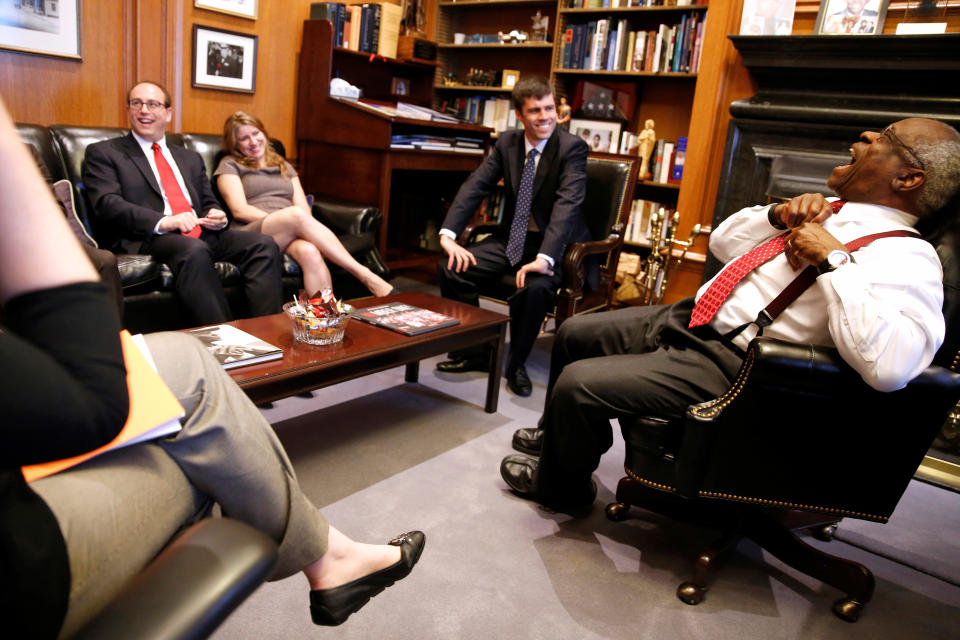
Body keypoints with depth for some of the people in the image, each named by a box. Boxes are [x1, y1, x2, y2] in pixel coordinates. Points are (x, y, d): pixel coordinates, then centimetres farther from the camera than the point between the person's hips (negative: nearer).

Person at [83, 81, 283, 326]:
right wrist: (162, 222, -20)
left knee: (264, 244, -22)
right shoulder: (103, 153, 12)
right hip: (148, 239, -5)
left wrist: (216, 216, 1)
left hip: (201, 234, 5)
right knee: (194, 250, -39)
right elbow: (107, 204, -3)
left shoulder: (190, 158, 29)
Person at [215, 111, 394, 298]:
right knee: (296, 214, -35)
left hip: (291, 232, 3)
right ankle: (365, 276, -42)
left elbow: (304, 207, 14)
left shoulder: (285, 167, 28)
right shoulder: (230, 165, 17)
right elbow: (239, 210, 1)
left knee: (310, 252, -36)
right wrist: (282, 219, -12)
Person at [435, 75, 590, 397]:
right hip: (512, 238, 5)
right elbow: (475, 186, -4)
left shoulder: (573, 147, -13)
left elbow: (567, 204, -27)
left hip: (555, 246, -5)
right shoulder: (507, 142, 3)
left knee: (535, 287, -36)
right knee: (452, 267, -13)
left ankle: (516, 363, -8)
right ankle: (472, 351, 6)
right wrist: (448, 234, -20)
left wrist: (545, 258, -41)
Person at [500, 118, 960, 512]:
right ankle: (558, 434, 42)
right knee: (573, 332, 17)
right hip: (685, 318, 9)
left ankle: (560, 487, 14)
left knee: (577, 383, -18)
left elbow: (888, 365, -34)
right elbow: (722, 241, 19)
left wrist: (833, 261, -25)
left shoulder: (907, 258, -13)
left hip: (726, 364, -9)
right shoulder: (827, 214, 13)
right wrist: (777, 215, 0)